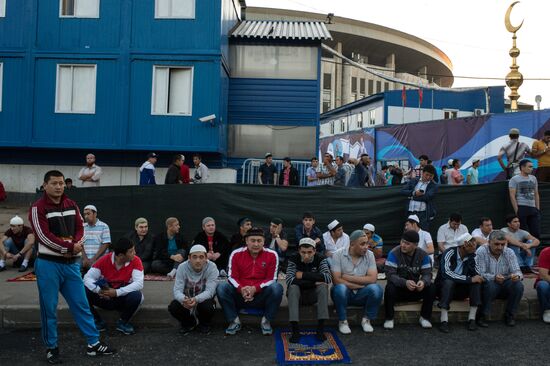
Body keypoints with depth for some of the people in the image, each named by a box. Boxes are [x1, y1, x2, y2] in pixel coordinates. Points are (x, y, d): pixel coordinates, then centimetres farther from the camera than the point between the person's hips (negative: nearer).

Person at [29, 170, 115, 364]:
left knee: (81, 304, 9)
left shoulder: (72, 205, 10)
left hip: (71, 263, 5)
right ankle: (51, 348, 20)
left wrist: (75, 245, -12)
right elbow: (44, 236, -15)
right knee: (49, 308, 5)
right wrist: (69, 247, -15)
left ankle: (93, 343, 16)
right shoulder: (38, 208, -7)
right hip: (48, 264, -5)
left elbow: (80, 229, 8)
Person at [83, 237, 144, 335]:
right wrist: (99, 290, -35)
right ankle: (97, 321, 0)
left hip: (122, 299, -1)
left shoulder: (136, 261, -17)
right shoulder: (104, 260, -14)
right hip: (104, 298, 1)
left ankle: (123, 322, -3)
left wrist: (117, 292, -35)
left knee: (136, 296, -33)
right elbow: (87, 278, -16)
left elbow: (139, 283, -26)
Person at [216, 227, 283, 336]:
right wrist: (241, 289, -23)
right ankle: (234, 321, -7)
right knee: (221, 287, -24)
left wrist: (255, 288, -22)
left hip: (262, 296, -1)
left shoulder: (271, 255, -5)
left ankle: (266, 321, -9)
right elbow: (232, 277, -2)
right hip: (240, 296, 1)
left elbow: (272, 279, -6)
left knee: (277, 287, -30)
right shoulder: (236, 254, -2)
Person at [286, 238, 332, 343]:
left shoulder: (320, 259, -10)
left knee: (323, 286, -29)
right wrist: (314, 282, -29)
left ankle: (320, 329, -26)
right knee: (293, 287, -32)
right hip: (297, 295, -1)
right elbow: (289, 280, -28)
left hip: (314, 295, 1)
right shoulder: (293, 260, -13)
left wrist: (303, 275, -27)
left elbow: (328, 278, -27)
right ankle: (295, 330, -33)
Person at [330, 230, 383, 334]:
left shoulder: (369, 255, -4)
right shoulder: (338, 255, -11)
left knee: (376, 288, -27)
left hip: (361, 294, 2)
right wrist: (360, 285, -16)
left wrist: (348, 277, -18)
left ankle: (366, 319, -2)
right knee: (340, 288, -35)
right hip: (344, 293, -2)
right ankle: (342, 321, -10)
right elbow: (336, 280, -19)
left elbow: (372, 279, -15)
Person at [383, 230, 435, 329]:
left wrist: (423, 282, -36)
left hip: (416, 290, 3)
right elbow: (390, 274, -23)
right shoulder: (394, 253, -16)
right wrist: (405, 282, -41)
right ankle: (389, 319, -14)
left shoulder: (423, 255, -6)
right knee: (390, 288, -34)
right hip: (399, 289, -2)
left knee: (431, 288, -23)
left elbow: (427, 273, -11)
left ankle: (425, 317, -3)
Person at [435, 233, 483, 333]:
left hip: (460, 289, 5)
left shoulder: (471, 256, -4)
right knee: (449, 281, -36)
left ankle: (472, 319, -19)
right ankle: (444, 321, -36)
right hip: (445, 286, -5)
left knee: (477, 282, -20)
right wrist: (470, 279, -35)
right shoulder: (450, 253, -21)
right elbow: (446, 273, -36)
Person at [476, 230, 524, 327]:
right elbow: (480, 274, -20)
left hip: (505, 287, 4)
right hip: (488, 285, -4)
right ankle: (482, 316, -17)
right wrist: (494, 277, -39)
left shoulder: (509, 252, -1)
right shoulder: (481, 251, -13)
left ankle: (509, 315, -4)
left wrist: (517, 276, -32)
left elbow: (517, 271, -7)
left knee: (518, 285, -24)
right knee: (490, 285, -35)